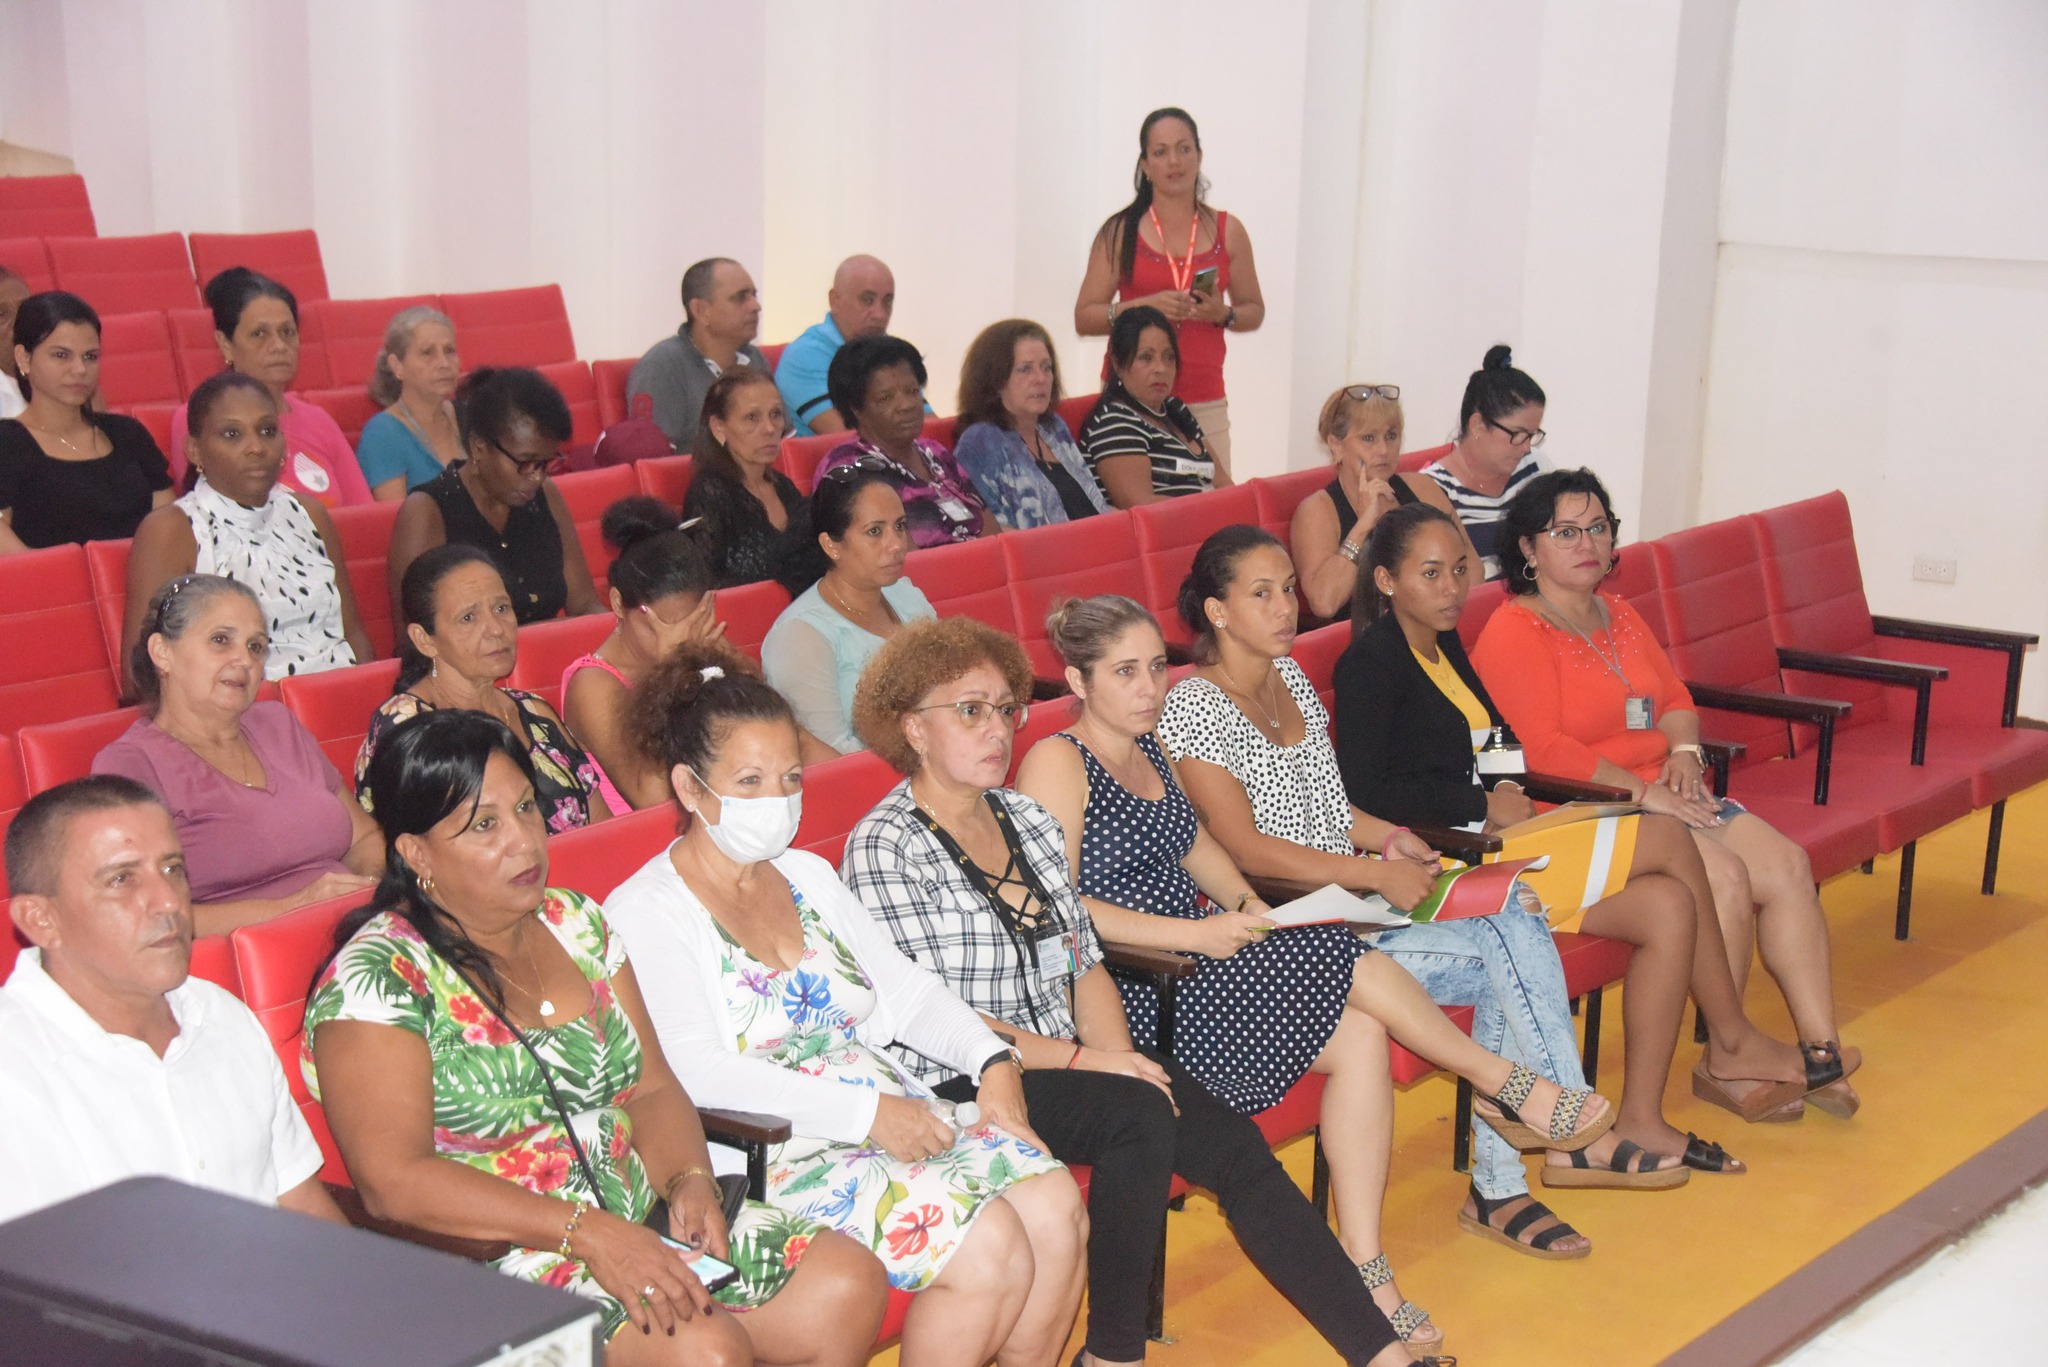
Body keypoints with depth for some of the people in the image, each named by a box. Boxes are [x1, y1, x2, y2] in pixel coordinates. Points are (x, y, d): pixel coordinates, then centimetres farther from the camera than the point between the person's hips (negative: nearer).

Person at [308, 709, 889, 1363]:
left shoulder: (575, 923, 14)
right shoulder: (376, 976, -9)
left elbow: (652, 1088, 14)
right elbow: (394, 1181, -18)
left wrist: (689, 1179, -8)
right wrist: (585, 1232, -24)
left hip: (639, 1227, 8)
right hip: (491, 1274, -7)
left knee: (847, 1281, -11)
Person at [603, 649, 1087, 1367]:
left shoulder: (808, 875, 17)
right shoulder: (646, 915, -8)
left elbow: (904, 987, 19)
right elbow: (695, 1073, -20)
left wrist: (992, 1059, -1)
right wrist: (867, 1113, -24)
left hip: (895, 1115, 7)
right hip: (775, 1158, -7)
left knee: (1055, 1205, -15)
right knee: (987, 1246, -24)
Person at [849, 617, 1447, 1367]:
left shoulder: (1030, 822, 14)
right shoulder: (884, 848, -8)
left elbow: (1085, 966, 13)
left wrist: (1119, 1055, -7)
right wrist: (1083, 1061, -18)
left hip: (1062, 1060, 6)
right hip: (958, 1091, -6)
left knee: (1231, 1140, -14)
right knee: (1139, 1118, -29)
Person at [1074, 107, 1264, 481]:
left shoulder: (1227, 231, 11)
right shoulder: (1120, 232, 4)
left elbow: (1254, 311, 18)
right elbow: (1084, 318, 1)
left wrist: (1223, 314, -4)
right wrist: (1143, 307, -14)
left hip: (1206, 404, 2)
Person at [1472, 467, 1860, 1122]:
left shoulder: (1619, 614, 18)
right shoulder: (1514, 633, -10)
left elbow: (1674, 697, 20)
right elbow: (1542, 752, -19)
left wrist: (1683, 753, -4)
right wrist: (1640, 792, -21)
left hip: (1660, 795, 8)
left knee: (1786, 864, -11)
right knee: (1724, 876, -25)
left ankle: (1822, 1050, -11)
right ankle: (1727, 1055, -10)